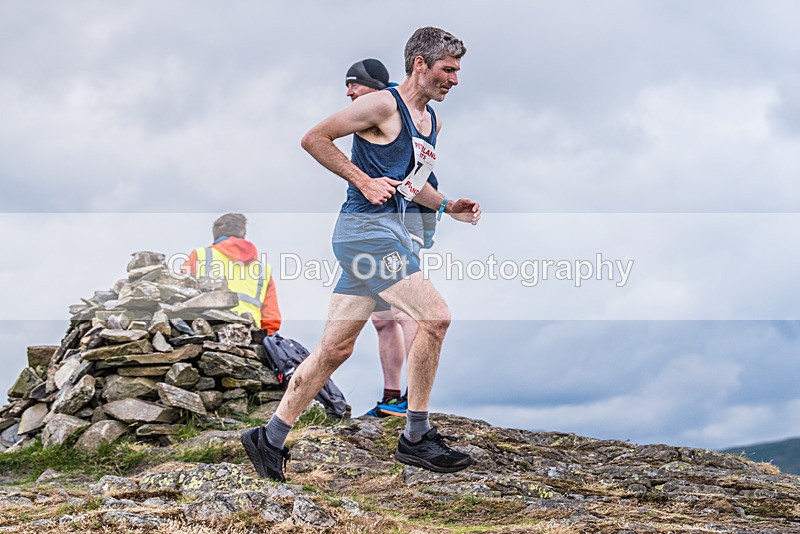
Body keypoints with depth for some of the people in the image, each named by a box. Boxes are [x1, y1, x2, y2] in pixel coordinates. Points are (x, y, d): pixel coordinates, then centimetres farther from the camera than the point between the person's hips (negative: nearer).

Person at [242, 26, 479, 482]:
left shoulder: (432, 120, 19)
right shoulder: (384, 105, -8)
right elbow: (314, 139, -9)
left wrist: (447, 206, 13)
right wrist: (364, 181, -13)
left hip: (391, 230, 9)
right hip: (366, 227, -9)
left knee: (337, 348, 8)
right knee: (435, 317, -15)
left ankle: (270, 439, 16)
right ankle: (416, 439, -5)